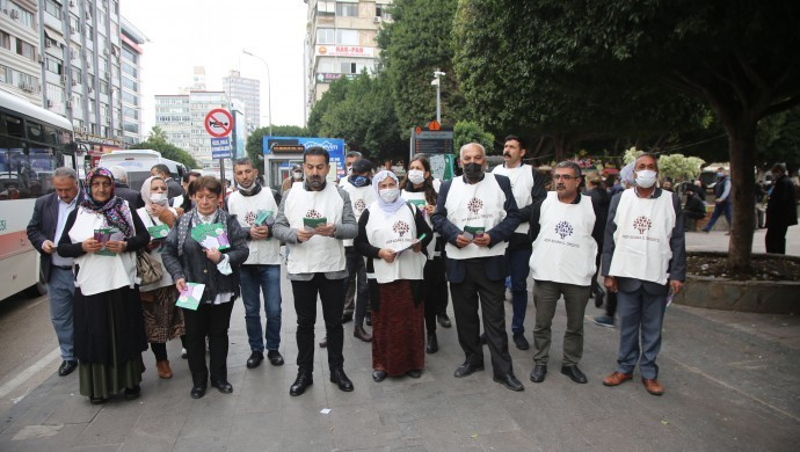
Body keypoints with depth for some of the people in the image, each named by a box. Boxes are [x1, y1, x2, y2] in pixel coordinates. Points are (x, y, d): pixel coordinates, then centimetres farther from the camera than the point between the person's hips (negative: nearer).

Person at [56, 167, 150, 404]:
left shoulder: (124, 209, 5)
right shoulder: (77, 214, 7)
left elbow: (144, 236, 4)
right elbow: (62, 248, 6)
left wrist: (125, 245, -13)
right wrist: (83, 247, -13)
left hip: (121, 283, 0)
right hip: (90, 285, 1)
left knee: (125, 334, 8)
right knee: (94, 336, 5)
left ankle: (130, 381, 22)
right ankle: (97, 386, 19)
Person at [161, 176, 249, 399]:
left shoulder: (229, 221, -2)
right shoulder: (183, 221, 1)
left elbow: (243, 250, -6)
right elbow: (168, 252, 2)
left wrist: (222, 258, -23)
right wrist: (178, 275, -12)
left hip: (222, 291, -1)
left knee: (219, 334, 13)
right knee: (194, 336, 11)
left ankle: (219, 377, 30)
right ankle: (199, 380, 28)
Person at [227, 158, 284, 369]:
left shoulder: (272, 195, 0)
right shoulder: (230, 200, 4)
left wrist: (269, 230, -19)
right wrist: (248, 232, -15)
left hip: (270, 262, -1)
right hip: (245, 264, 1)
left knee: (273, 310, 4)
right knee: (251, 310, 11)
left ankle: (273, 348, 22)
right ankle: (256, 350, 26)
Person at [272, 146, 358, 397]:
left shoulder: (340, 194, -1)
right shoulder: (291, 195, 1)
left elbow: (353, 228, -6)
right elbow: (277, 228, -1)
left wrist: (334, 230, -26)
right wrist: (295, 234, -21)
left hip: (333, 269, 0)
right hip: (301, 270, 1)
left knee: (334, 322, 11)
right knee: (305, 323, 12)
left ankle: (337, 369, 27)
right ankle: (304, 372, 25)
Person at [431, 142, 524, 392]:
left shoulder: (501, 182, 4)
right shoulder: (449, 186, 9)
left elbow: (513, 215, 1)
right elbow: (438, 217, 7)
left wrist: (493, 236, -14)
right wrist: (454, 235, -11)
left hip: (491, 261, -2)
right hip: (459, 262, 2)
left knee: (495, 317, 2)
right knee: (465, 315, 13)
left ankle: (503, 370, 11)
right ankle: (472, 359, 30)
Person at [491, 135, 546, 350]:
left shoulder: (532, 173, 2)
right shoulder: (495, 172, 9)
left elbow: (540, 204, -6)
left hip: (521, 237, -2)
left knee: (519, 286, 7)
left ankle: (518, 330, 19)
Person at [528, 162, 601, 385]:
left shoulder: (592, 207, -2)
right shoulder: (543, 204, 1)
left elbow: (600, 240, 6)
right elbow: (533, 234, 10)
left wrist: (592, 269, 6)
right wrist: (541, 259, 9)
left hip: (579, 278, 0)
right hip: (545, 275, 1)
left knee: (575, 326, 13)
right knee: (542, 323, 10)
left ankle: (570, 364, 30)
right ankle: (540, 363, 25)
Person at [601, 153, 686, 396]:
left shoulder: (671, 200, 2)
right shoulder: (620, 199, 4)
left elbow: (677, 240, 2)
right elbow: (610, 237, 4)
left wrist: (677, 274, -4)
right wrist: (608, 273, 1)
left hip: (657, 276, 0)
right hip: (626, 275, 1)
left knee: (653, 328, 8)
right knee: (627, 325, 10)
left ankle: (649, 372, 21)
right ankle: (625, 367, 23)